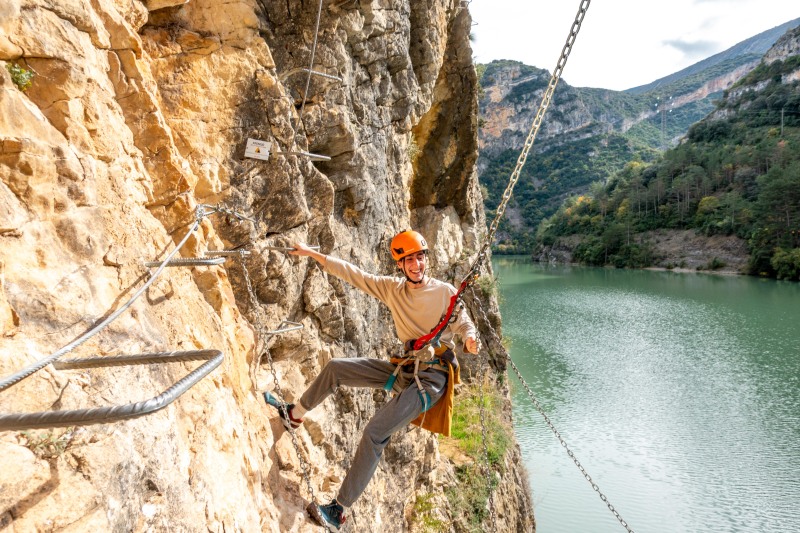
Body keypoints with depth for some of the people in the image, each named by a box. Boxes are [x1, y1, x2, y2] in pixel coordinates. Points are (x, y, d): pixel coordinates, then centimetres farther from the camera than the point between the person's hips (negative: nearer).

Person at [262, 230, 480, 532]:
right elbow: (352, 273, 5)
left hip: (432, 376, -6)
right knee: (336, 368, 5)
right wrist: (312, 253, 5)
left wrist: (470, 340, -27)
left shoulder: (446, 292, -6)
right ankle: (294, 414, 26)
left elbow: (465, 325, -2)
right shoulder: (392, 288, 4)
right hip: (404, 369, 6)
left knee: (375, 432, -17)